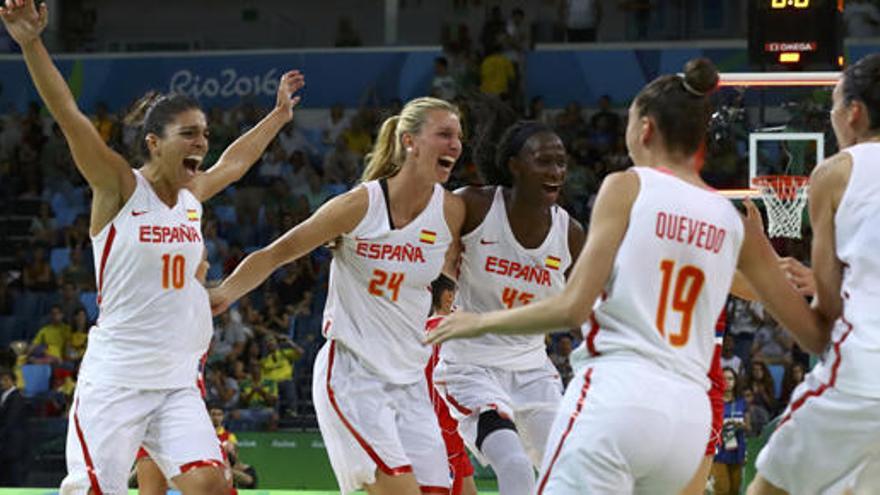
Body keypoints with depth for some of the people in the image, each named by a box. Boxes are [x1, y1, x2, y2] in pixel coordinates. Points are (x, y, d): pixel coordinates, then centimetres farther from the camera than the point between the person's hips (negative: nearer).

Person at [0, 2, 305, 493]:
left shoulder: (192, 194, 11)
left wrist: (279, 113, 46)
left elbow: (235, 162, 33)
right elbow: (71, 117, -18)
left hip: (177, 379, 6)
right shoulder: (121, 187, -6)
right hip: (116, 377, -6)